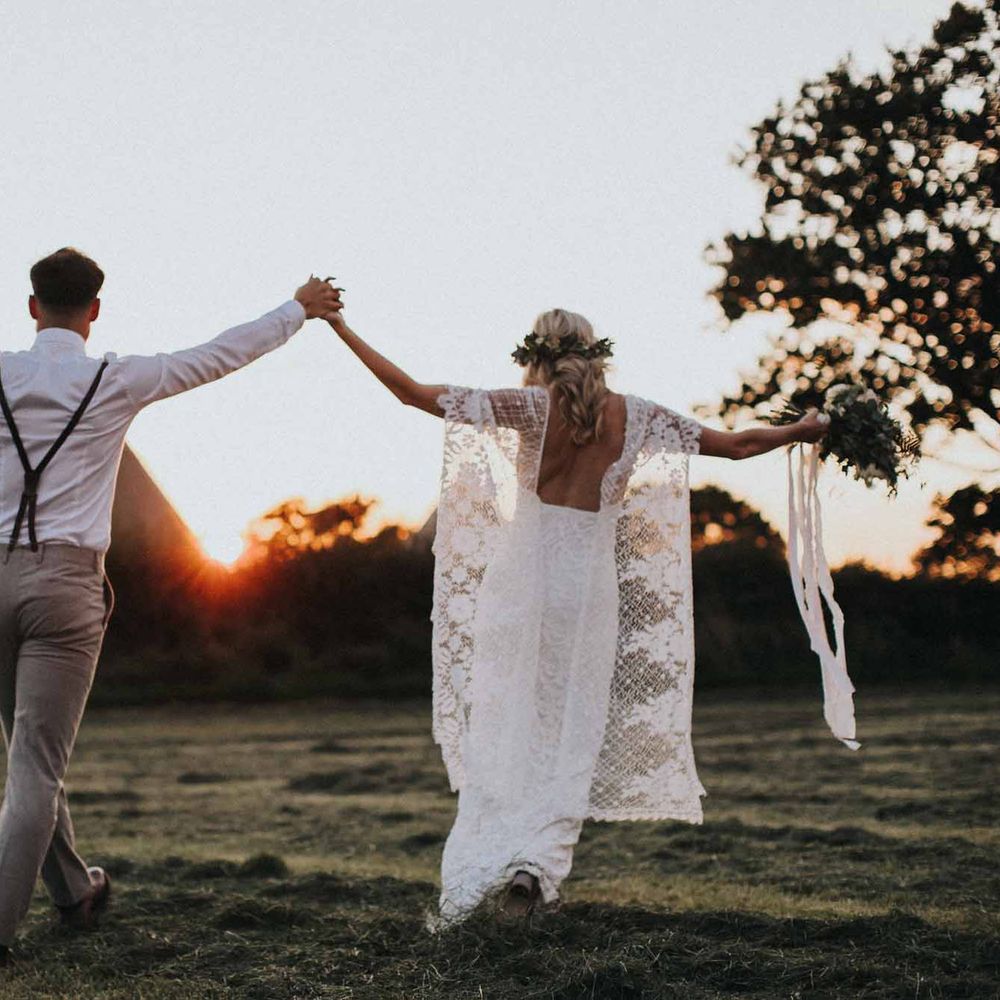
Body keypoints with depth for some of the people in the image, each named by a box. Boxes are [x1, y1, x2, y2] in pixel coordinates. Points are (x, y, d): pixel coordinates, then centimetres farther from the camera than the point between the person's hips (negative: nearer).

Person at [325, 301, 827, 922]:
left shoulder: (533, 406, -3)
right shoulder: (633, 416, 4)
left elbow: (412, 392, -6)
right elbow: (737, 445, 10)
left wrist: (343, 329, 2)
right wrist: (802, 431, 28)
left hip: (522, 573, -1)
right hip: (592, 577, 1)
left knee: (501, 720, 3)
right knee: (570, 731, 7)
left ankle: (483, 864, -8)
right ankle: (538, 862, -7)